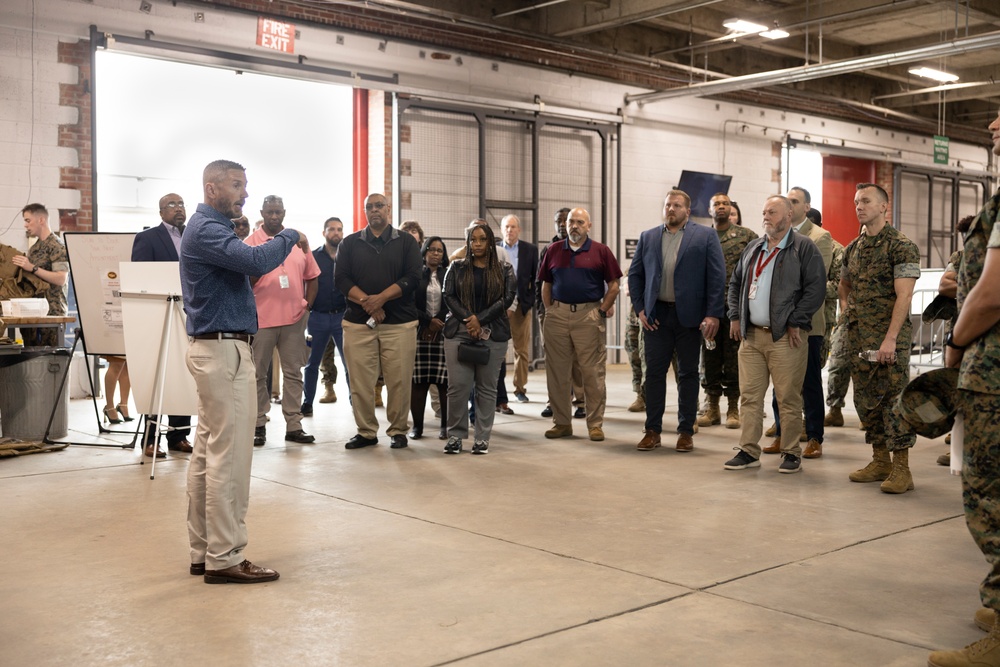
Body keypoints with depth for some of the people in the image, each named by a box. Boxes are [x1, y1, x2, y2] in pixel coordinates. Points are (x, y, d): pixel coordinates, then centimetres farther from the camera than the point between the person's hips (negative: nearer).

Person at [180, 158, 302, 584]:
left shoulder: (211, 228, 20)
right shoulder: (207, 230, -14)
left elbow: (244, 263, 20)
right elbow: (256, 261, -28)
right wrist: (289, 237, -11)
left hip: (216, 349, 11)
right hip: (224, 351, -11)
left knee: (208, 453, 12)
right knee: (229, 457, -8)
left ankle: (204, 550, 18)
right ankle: (224, 558, -3)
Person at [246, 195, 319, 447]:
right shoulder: (251, 242, 0)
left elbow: (312, 277, 13)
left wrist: (306, 307, 4)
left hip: (294, 318, 3)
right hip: (261, 318, -3)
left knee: (293, 372, 7)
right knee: (258, 374, 4)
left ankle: (293, 425, 13)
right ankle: (259, 425, 14)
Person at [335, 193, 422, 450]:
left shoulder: (406, 242, 8)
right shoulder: (350, 243, 12)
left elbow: (412, 278, -3)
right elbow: (341, 279, 2)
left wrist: (380, 298, -14)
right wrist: (366, 301, -12)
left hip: (399, 322, -1)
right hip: (358, 322, 1)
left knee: (399, 380, -2)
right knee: (360, 381, 0)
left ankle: (398, 430, 11)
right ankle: (366, 432, 11)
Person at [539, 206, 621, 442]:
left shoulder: (601, 251, 2)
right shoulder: (553, 251, 10)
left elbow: (614, 284, 3)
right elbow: (546, 285, 14)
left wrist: (603, 309, -3)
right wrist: (549, 311, 6)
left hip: (589, 316, -3)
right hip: (558, 315, 3)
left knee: (593, 372, 0)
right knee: (557, 372, 6)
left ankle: (595, 424, 9)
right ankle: (561, 423, 16)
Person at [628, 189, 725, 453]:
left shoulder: (706, 236, 1)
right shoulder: (647, 237, 11)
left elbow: (717, 277, -4)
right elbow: (635, 274, 12)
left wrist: (713, 314, -11)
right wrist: (640, 308, 1)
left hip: (689, 316, -2)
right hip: (656, 315, 2)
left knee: (688, 374, 6)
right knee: (654, 372, 3)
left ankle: (686, 431, 15)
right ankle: (653, 430, 11)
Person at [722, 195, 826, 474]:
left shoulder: (804, 247, -3)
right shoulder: (753, 248, 17)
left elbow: (816, 288, -9)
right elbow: (736, 283, 24)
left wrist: (795, 322, -13)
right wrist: (735, 316, 11)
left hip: (785, 337, -6)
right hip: (751, 335, 6)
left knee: (788, 399, -1)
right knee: (749, 396, 6)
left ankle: (791, 453, 11)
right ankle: (749, 451, 13)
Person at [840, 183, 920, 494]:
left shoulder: (901, 246, -8)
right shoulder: (852, 248, 13)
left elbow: (904, 295, -15)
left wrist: (890, 338, -21)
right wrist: (846, 307, 11)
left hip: (890, 337, -7)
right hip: (858, 337, 7)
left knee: (894, 398, -7)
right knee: (867, 399, 10)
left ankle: (901, 469, -2)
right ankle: (880, 461, 20)